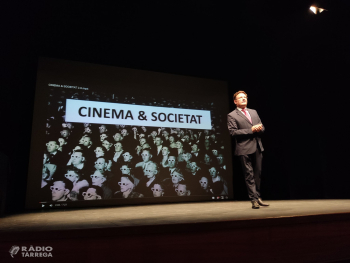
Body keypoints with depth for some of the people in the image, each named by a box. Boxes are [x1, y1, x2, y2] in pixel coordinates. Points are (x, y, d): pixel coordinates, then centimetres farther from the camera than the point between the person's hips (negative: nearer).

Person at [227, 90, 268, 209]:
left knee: (258, 174, 11)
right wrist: (251, 130, -14)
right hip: (245, 149, -6)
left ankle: (258, 197, 24)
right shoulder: (232, 116, 0)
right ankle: (254, 200, 5)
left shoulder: (254, 112, 19)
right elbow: (233, 132, -11)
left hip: (257, 147, 6)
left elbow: (262, 128, 20)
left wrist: (259, 128, -5)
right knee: (249, 175, -3)